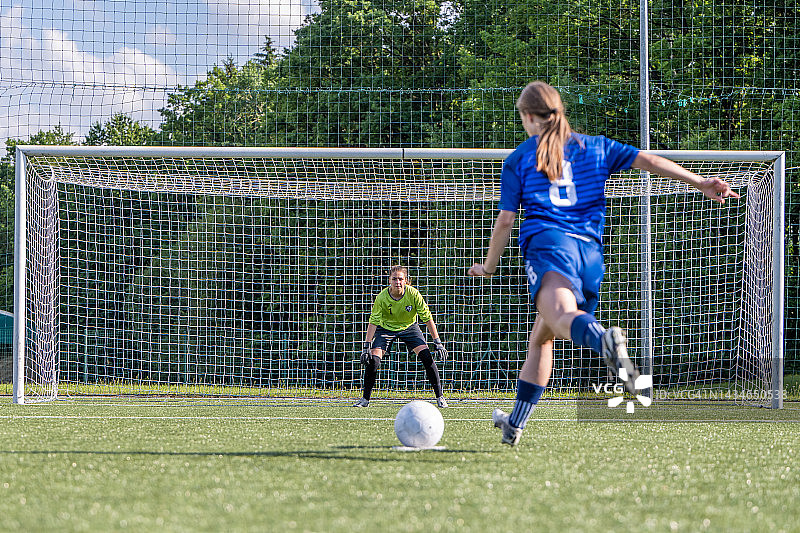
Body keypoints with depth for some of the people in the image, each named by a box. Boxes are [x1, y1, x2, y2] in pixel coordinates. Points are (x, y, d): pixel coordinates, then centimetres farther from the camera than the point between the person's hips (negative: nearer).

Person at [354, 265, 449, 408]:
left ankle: (439, 397, -5)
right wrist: (367, 346, -28)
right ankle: (365, 399, -1)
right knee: (372, 360, -17)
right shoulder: (381, 298, -25)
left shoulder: (413, 294, -24)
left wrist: (437, 342, -20)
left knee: (427, 358, -17)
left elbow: (428, 318, -18)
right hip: (386, 328, 0)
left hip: (409, 327, 0)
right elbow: (373, 322, -20)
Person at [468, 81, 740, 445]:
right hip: (591, 251, 5)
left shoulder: (518, 159, 15)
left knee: (563, 318, -34)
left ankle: (603, 339, -71)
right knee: (540, 339, 21)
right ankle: (514, 424, 29)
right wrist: (701, 184, 9)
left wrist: (488, 266, 28)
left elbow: (505, 220, 14)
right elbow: (647, 161, 12)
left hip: (547, 242, -5)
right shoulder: (596, 147, 23)